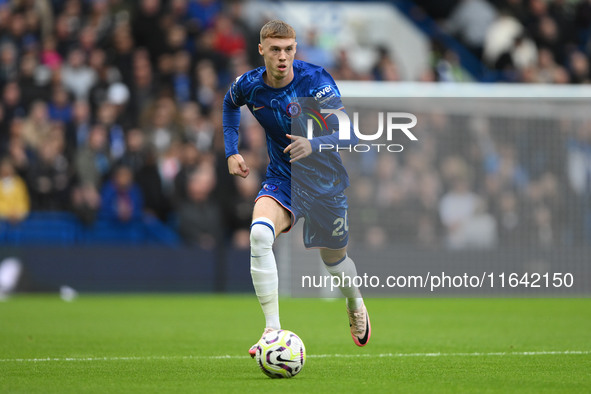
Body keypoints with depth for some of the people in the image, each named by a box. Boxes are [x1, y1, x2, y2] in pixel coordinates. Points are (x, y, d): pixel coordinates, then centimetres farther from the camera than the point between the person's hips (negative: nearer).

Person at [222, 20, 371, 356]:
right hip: (281, 180, 2)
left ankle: (356, 304, 52)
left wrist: (313, 144, -45)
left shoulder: (315, 81, -23)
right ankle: (273, 331, -27)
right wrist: (232, 151, 9)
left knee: (333, 258, 14)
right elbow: (230, 104, 17)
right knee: (260, 234, -29)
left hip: (325, 182, -2)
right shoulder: (249, 85, -10)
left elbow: (351, 133, -28)